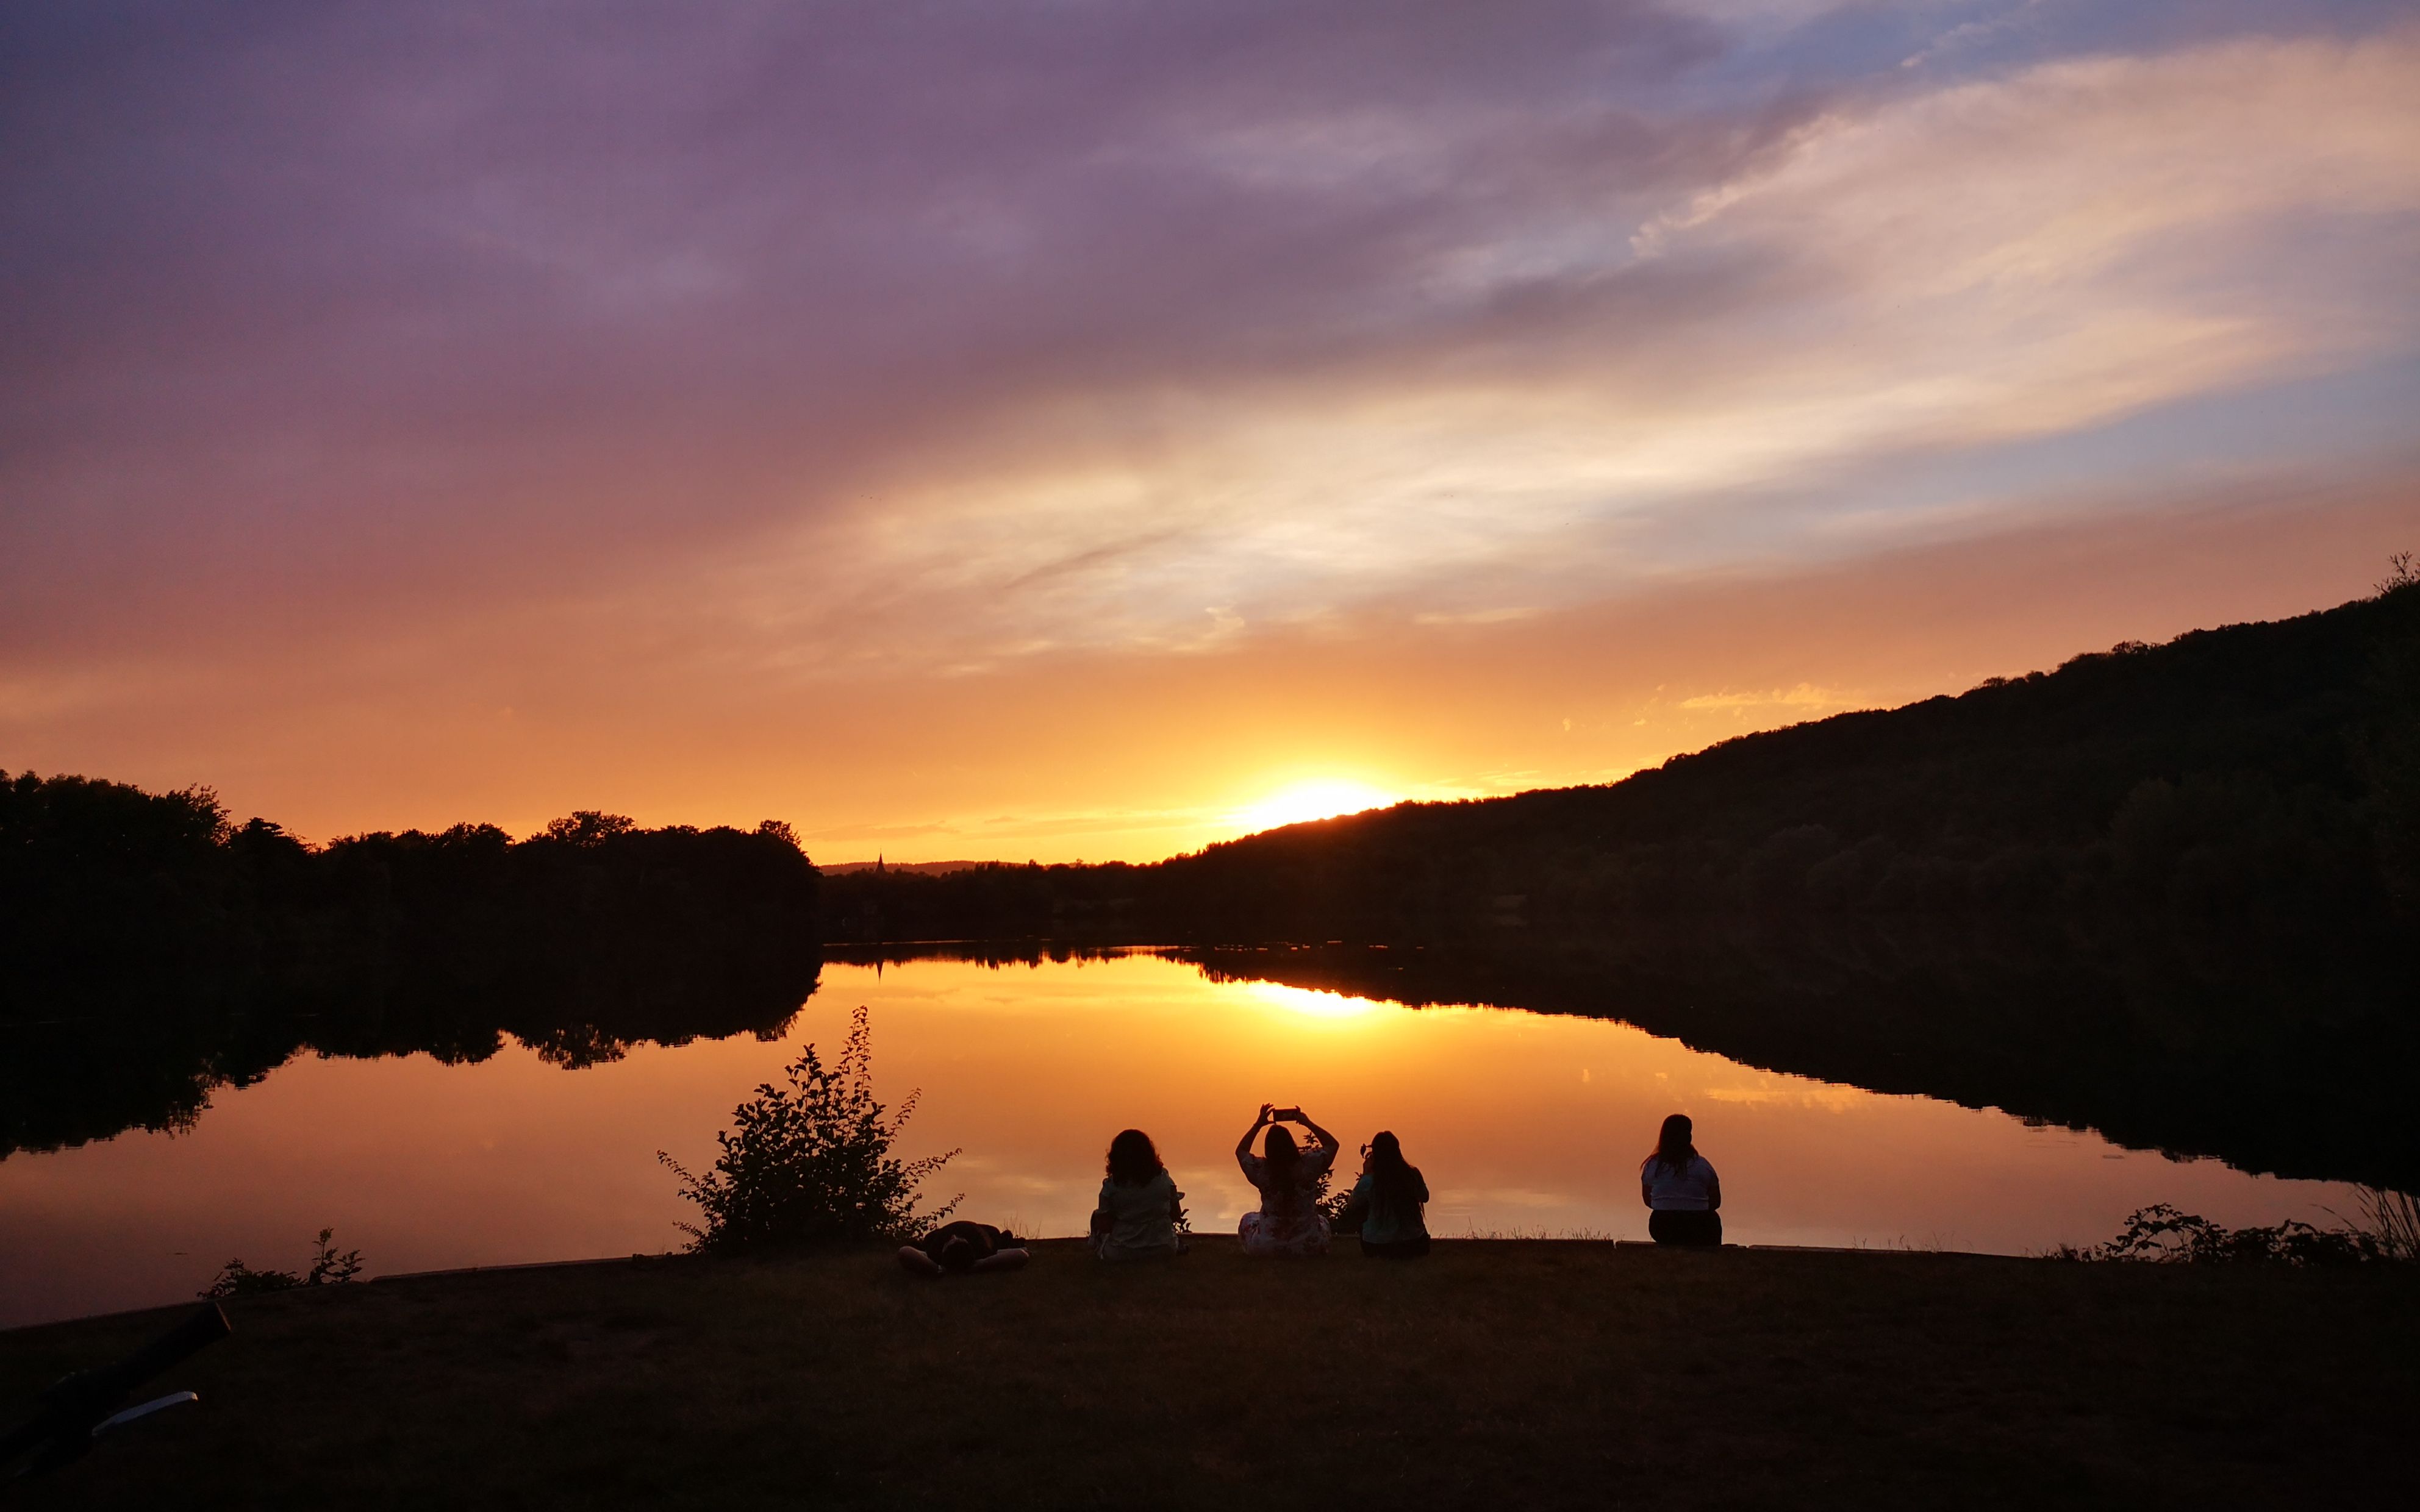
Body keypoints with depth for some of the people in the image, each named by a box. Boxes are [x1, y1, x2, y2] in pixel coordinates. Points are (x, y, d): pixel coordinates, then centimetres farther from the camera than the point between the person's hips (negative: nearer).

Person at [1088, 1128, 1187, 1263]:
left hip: (1121, 1254, -2)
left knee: (1096, 1216, 24)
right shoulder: (1164, 1180, -7)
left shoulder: (1111, 1185, -14)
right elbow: (1176, 1216, 2)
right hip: (1163, 1250, 3)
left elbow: (1104, 1226, -11)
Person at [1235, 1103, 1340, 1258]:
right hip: (1309, 1247, 0)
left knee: (1248, 1220, 32)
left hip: (1268, 1249, 0)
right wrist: (1308, 1123, 7)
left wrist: (1258, 1125, 9)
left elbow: (1241, 1151, 9)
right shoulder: (1308, 1165, -16)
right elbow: (1332, 1144, 5)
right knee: (1323, 1222, 36)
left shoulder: (1261, 1169, -15)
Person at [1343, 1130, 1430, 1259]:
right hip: (1413, 1246, 2)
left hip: (1378, 1247, -2)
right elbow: (1424, 1198, 9)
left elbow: (1351, 1206, 1)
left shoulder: (1368, 1181, -18)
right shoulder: (1413, 1174, -13)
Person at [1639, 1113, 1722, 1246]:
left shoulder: (1651, 1165, 0)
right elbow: (1716, 1202, 2)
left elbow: (1647, 1200, 9)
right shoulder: (1702, 1165, -6)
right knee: (1714, 1219, 32)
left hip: (1661, 1230, 3)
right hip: (1696, 1230, -3)